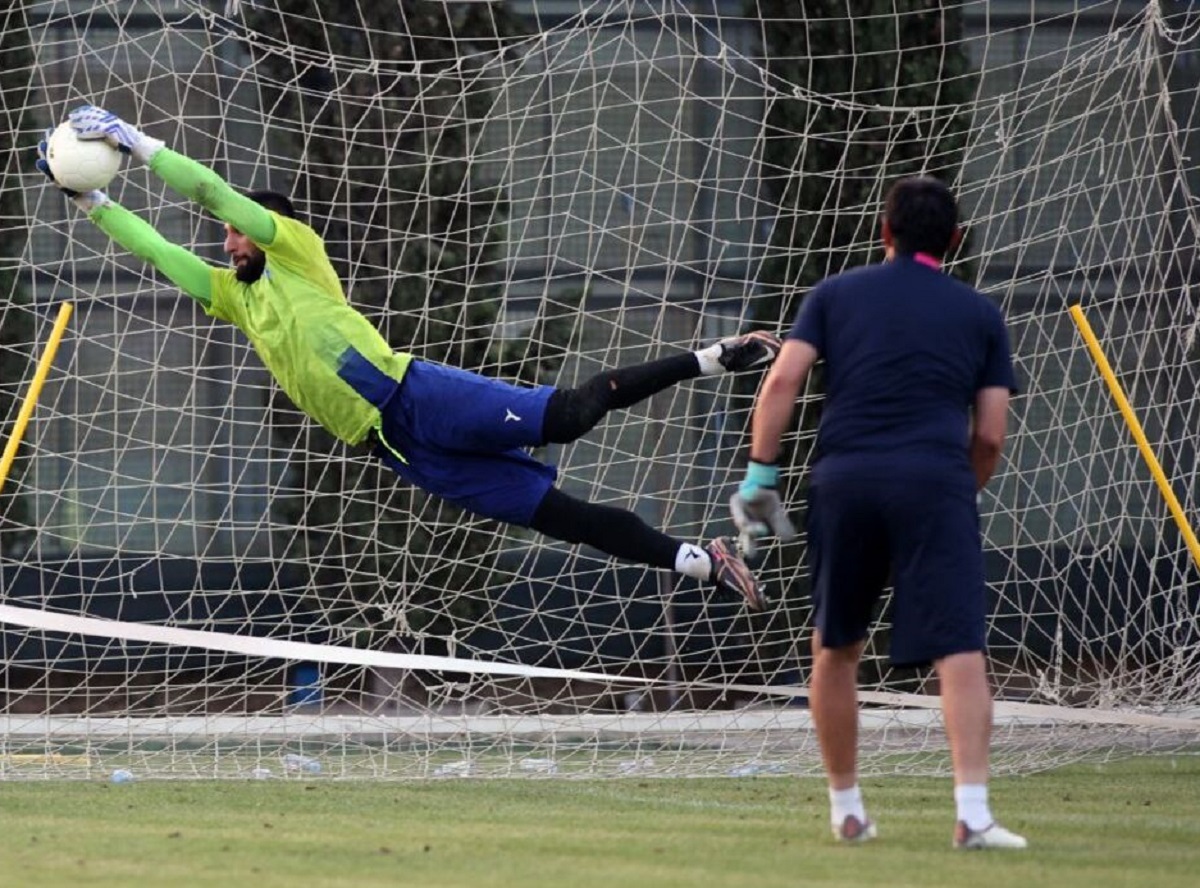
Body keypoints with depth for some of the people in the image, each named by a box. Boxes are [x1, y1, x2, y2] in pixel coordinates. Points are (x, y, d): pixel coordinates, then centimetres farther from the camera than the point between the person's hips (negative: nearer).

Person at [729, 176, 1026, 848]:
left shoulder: (836, 294, 16)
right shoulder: (979, 314, 15)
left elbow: (783, 381, 2)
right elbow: (990, 437, 10)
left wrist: (760, 475, 4)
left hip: (843, 478, 2)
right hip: (936, 480, -2)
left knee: (836, 648, 17)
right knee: (960, 651, -7)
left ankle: (845, 809, 23)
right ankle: (973, 812, -20)